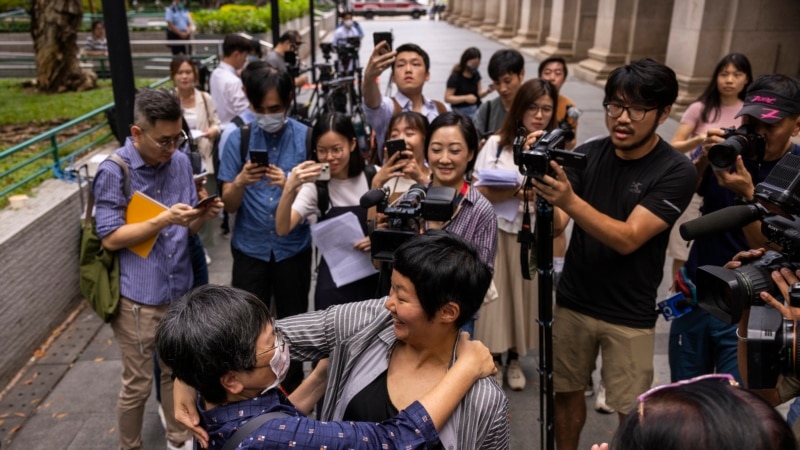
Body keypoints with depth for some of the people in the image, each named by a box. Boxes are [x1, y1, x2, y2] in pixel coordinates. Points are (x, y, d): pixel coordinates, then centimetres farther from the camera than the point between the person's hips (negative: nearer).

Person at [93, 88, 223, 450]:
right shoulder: (113, 171, -14)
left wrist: (202, 216, -15)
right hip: (138, 297, -5)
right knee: (137, 385, 10)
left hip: (179, 289, 5)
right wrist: (164, 219, -25)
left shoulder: (180, 162, 2)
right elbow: (110, 238, -14)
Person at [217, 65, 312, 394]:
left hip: (293, 247, 0)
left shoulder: (305, 137, -7)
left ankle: (292, 387, 36)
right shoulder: (238, 139, -5)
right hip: (250, 248, 0)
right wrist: (241, 182, -27)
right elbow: (229, 204, -5)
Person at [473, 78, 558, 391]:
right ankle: (495, 359, 26)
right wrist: (517, 192, -22)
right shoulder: (496, 143, -1)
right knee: (495, 295, 5)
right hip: (496, 232, -1)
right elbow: (479, 192, -8)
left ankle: (514, 359, 32)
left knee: (525, 295, 11)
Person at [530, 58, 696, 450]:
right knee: (566, 392, 14)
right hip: (572, 302, 3)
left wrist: (569, 201, -38)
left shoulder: (676, 171, -14)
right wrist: (543, 200, -33)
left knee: (633, 413, 5)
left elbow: (628, 238, -23)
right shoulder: (587, 154, -3)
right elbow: (555, 225, -10)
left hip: (630, 316, -3)